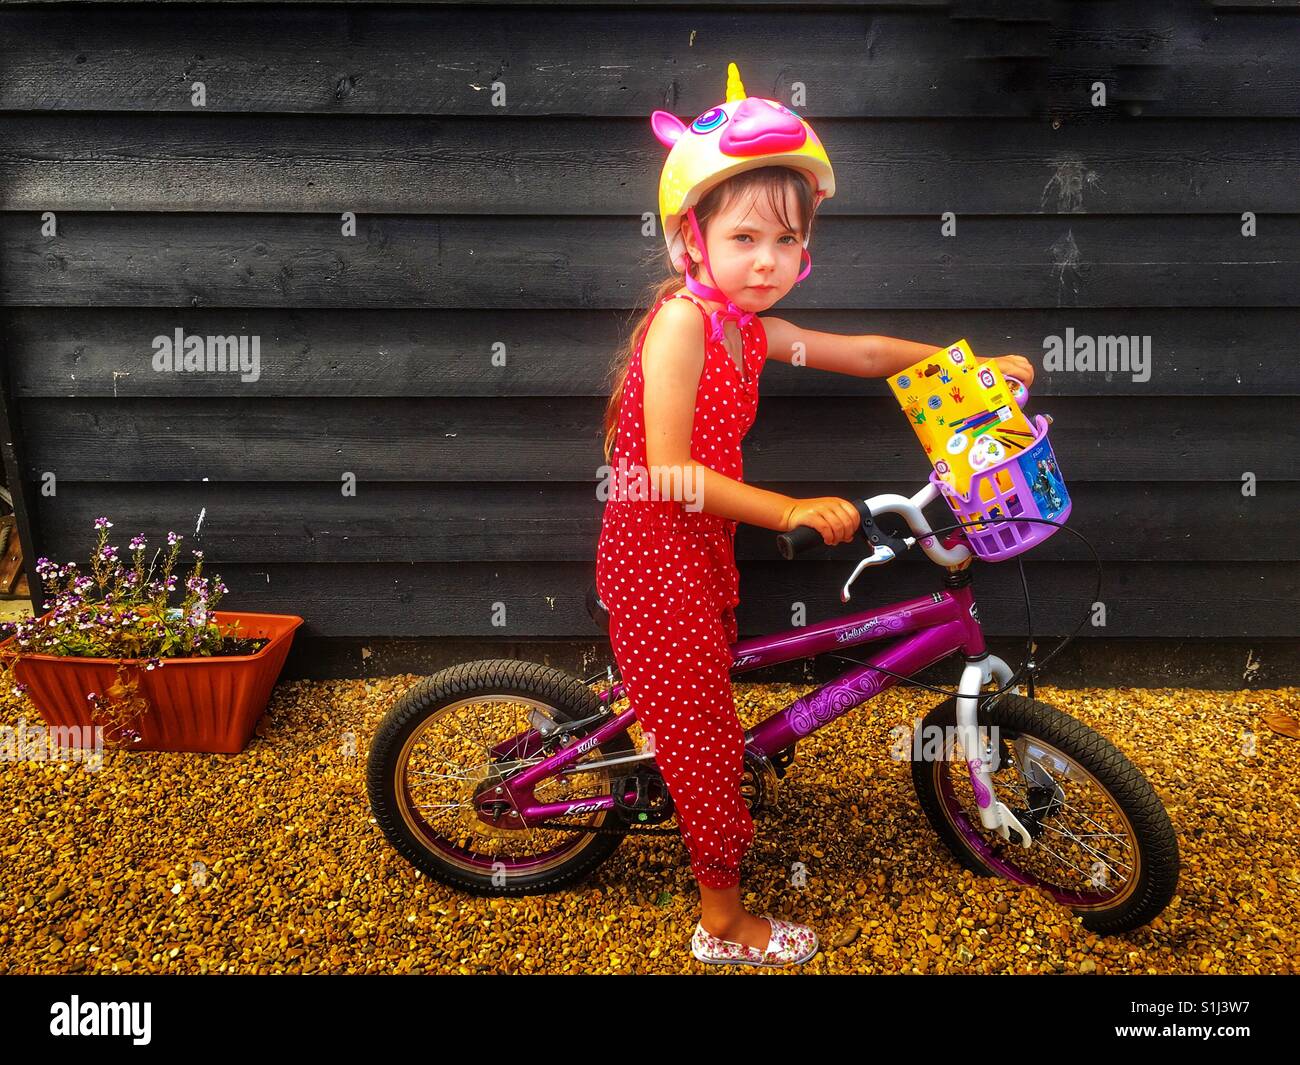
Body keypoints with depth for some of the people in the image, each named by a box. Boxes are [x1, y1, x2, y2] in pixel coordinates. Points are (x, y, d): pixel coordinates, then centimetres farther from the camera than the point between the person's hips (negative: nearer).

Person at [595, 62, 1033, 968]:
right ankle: (726, 925, 25)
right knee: (702, 735, 6)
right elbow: (669, 473, -27)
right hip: (655, 561, -7)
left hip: (704, 552, 7)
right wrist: (791, 510, -29)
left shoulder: (751, 329, 2)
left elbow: (865, 353, 14)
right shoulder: (682, 319, -23)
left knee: (701, 717, 24)